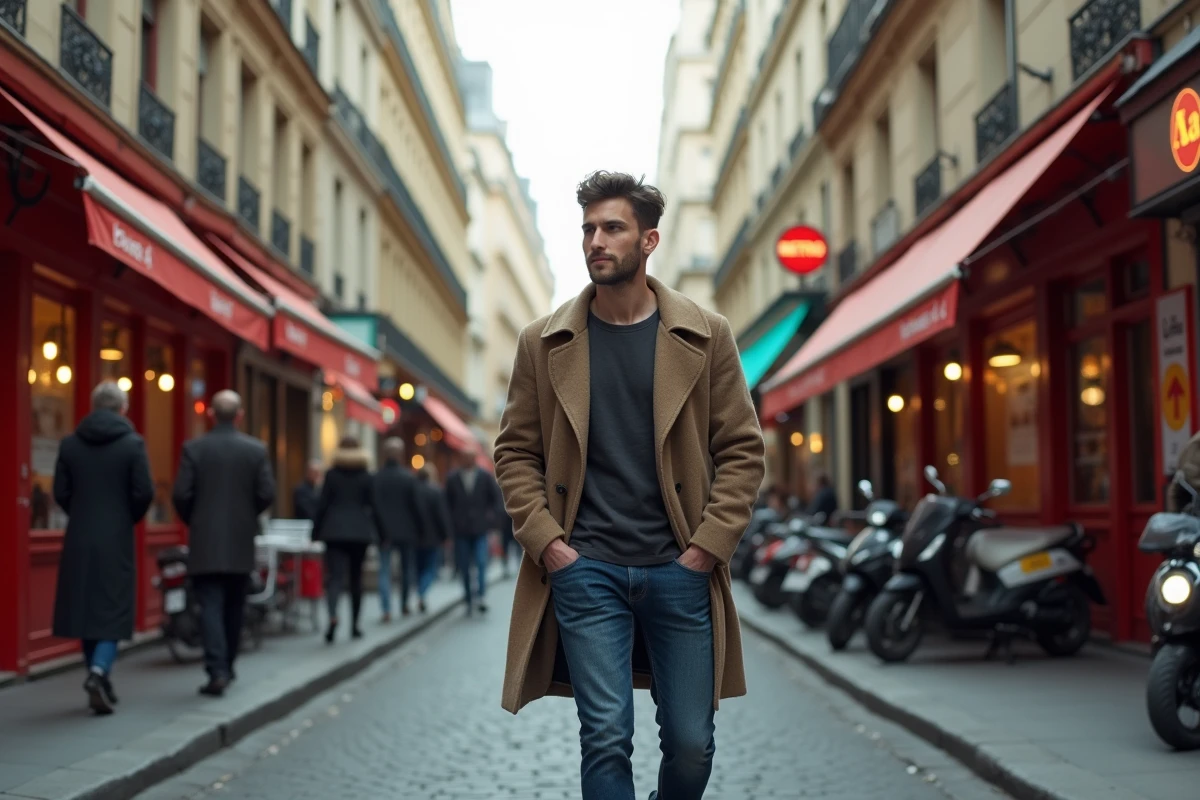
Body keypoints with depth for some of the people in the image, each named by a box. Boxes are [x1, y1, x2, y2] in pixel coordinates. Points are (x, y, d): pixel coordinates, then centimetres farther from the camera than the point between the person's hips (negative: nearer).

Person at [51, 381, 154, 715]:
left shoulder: (70, 444, 2)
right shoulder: (132, 443, -6)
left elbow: (60, 493, 2)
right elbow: (144, 492, -10)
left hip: (79, 540, 3)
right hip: (116, 540, -3)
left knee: (85, 610, 11)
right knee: (114, 609, 2)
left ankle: (100, 685, 17)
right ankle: (99, 671, -19)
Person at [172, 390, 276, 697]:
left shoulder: (193, 448, -5)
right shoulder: (256, 449, -2)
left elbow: (181, 494, -8)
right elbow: (267, 494, -5)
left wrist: (192, 521, 11)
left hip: (205, 544, -2)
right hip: (241, 543, 2)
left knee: (210, 607, -2)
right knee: (234, 608, 15)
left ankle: (217, 671, -15)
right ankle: (227, 667, 25)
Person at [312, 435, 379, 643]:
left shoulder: (331, 475, 0)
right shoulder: (366, 477, 3)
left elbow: (323, 505, -1)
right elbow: (373, 507, 2)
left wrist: (315, 533, 4)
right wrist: (380, 532, 11)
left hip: (335, 531, -1)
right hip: (360, 532, 1)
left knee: (335, 576, -7)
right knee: (356, 578, 13)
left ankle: (333, 615, -32)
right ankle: (354, 625, 17)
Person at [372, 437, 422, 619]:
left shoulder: (375, 478, -5)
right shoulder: (409, 477, -9)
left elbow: (372, 506, -4)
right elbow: (415, 505, -7)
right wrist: (417, 528, 4)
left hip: (384, 531, 0)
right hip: (406, 530, 0)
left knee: (384, 570, 1)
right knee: (407, 568, 16)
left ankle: (386, 609, -10)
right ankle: (404, 605, 25)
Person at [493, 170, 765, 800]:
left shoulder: (705, 335, 3)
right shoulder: (544, 342, 5)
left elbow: (742, 449, 3)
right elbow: (515, 452, 7)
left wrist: (708, 545, -6)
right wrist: (545, 542, -5)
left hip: (680, 569, 1)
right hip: (586, 570, 0)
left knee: (691, 745, 7)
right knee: (606, 739, -3)